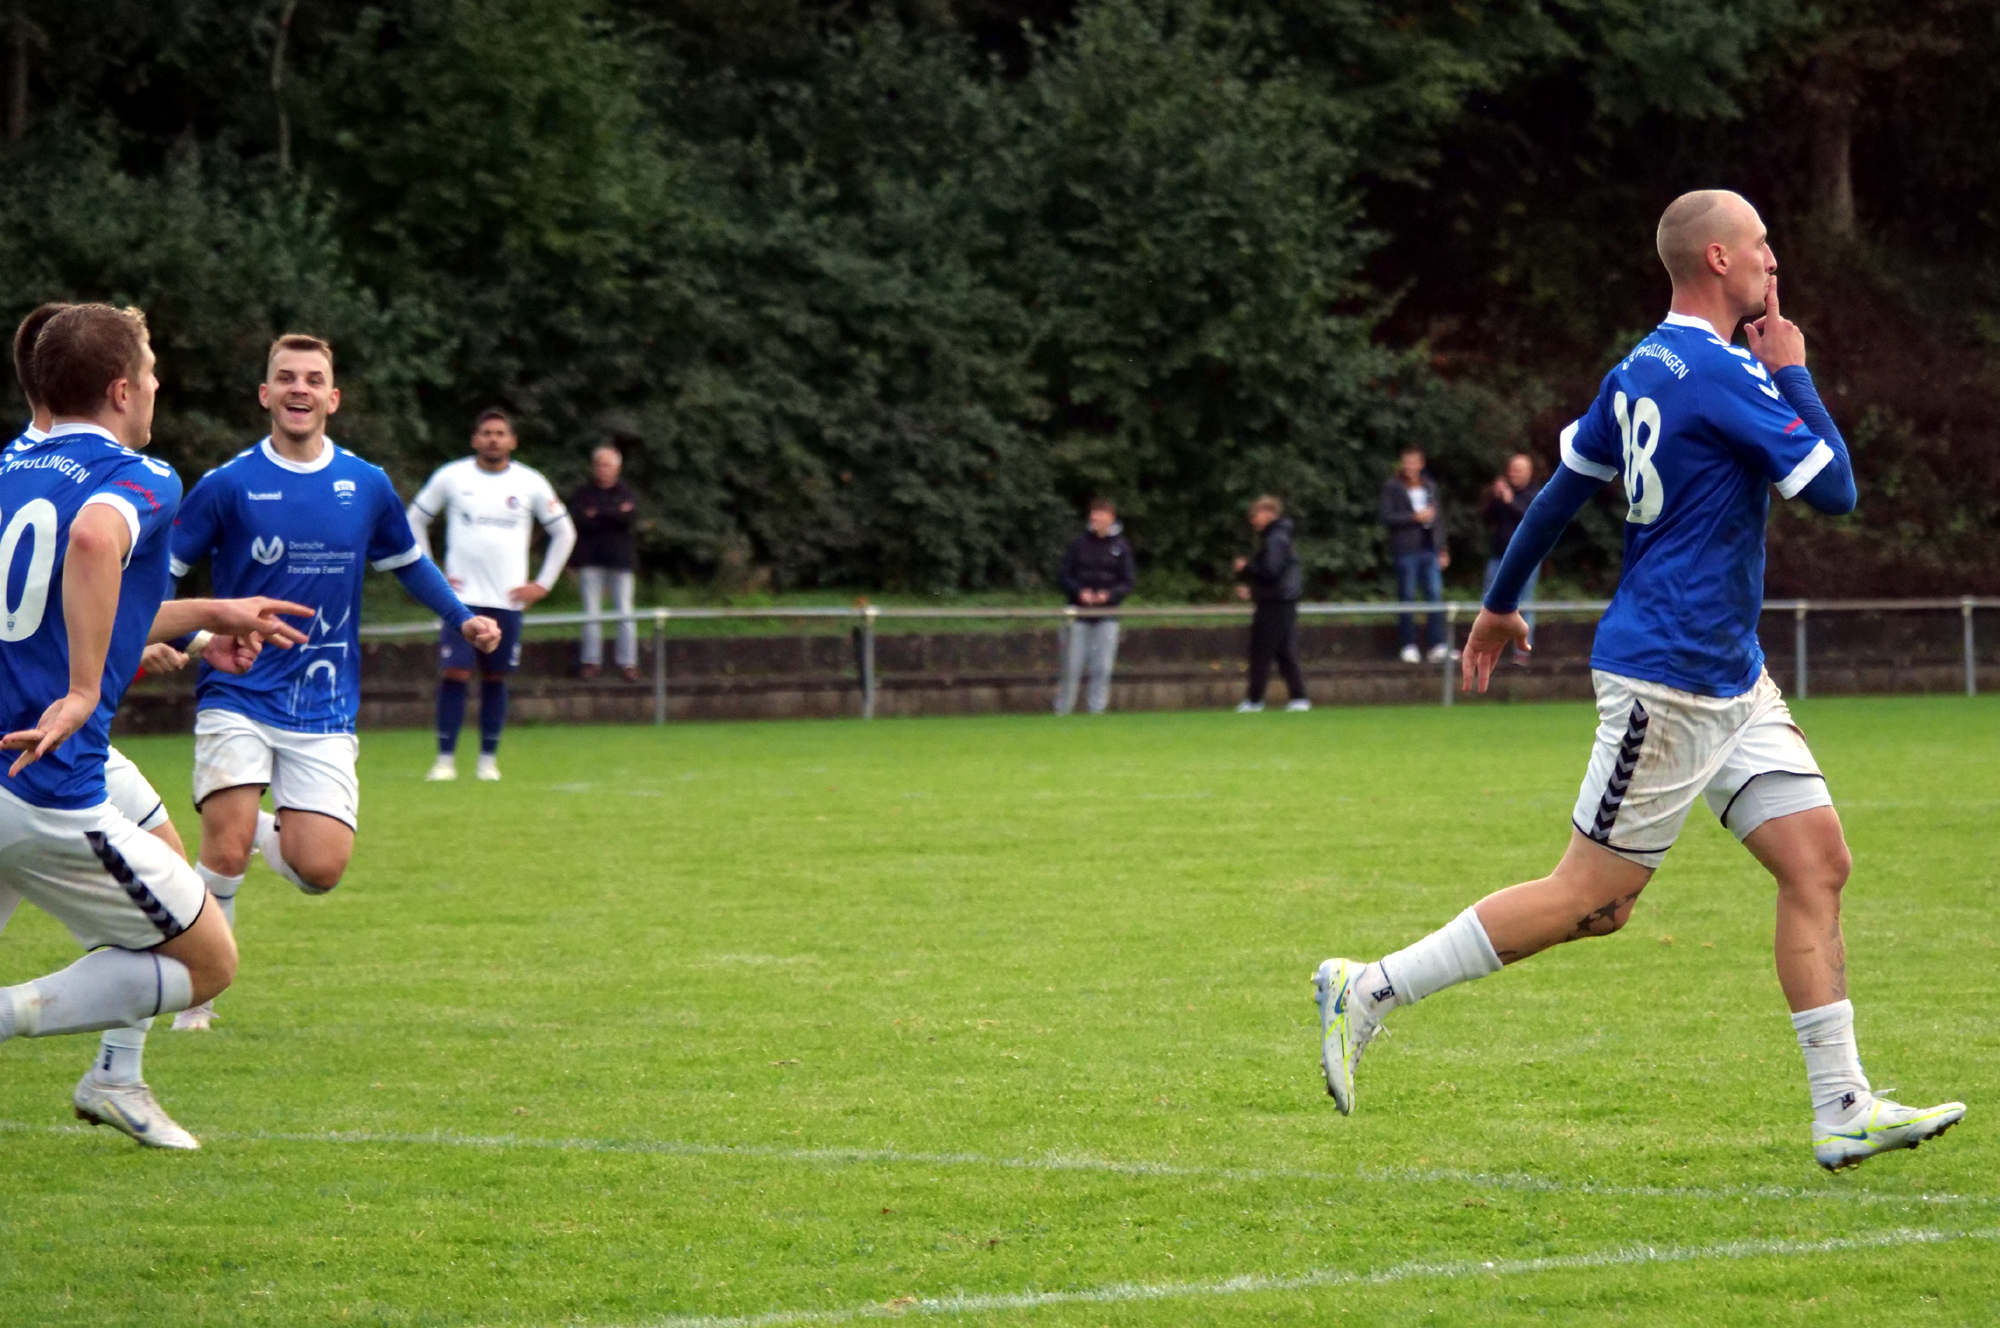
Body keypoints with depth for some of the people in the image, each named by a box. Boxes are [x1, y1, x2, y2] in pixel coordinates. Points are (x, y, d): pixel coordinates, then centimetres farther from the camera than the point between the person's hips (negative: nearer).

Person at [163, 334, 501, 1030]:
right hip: (238, 697, -2)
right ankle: (194, 996, 2)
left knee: (320, 870, -11)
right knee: (225, 852, -19)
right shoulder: (227, 484, -3)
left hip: (324, 710, 3)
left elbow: (407, 561, 24)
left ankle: (270, 830, 25)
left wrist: (462, 618, 10)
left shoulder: (367, 486, 6)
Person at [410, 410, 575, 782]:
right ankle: (445, 758, -6)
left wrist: (542, 584, 7)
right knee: (454, 674, -10)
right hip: (462, 596, -1)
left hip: (508, 600, 1)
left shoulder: (530, 483, 4)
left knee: (496, 678, 3)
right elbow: (415, 521, 12)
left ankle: (489, 759, 11)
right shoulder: (451, 477, 2)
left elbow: (564, 532, 14)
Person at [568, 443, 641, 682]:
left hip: (620, 558, 0)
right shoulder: (582, 494, 9)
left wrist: (596, 515, -8)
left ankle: (628, 662, -2)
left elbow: (627, 518, -11)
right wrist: (612, 516, -11)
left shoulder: (627, 495, 9)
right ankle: (592, 661, 3)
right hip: (590, 559, 0)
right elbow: (576, 519, -8)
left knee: (625, 613, -3)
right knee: (591, 612, -1)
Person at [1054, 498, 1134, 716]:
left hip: (1107, 616, 0)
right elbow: (1064, 575, 5)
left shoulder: (1121, 548, 4)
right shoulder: (1078, 544, 4)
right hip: (1078, 615, 0)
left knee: (1102, 669, -2)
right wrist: (1079, 592, -13)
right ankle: (1062, 710, 7)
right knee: (1071, 667, 0)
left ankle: (1097, 710, 3)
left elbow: (1127, 583, 4)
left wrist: (1109, 595, -15)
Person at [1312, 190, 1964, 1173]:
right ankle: (1370, 990, 3)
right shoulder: (1724, 376, -18)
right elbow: (1835, 490, -16)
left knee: (1818, 863, 4)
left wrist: (1500, 604, 26)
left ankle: (1841, 1110, 4)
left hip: (1731, 683, 10)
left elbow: (1559, 492, 16)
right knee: (1592, 900, -5)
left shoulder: (1643, 371, 10)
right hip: (1670, 679, -10)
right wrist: (1793, 374, -4)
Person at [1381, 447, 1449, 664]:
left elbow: (1438, 518, 18)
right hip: (1406, 550, -4)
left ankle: (1438, 646, -7)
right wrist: (1415, 517, -15)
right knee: (1407, 597, 0)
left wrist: (1443, 550, 14)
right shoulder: (1392, 488, 1)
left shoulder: (1430, 487, 15)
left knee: (1435, 594, -5)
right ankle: (1409, 646, 6)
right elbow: (1387, 517, -8)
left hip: (1430, 548, 4)